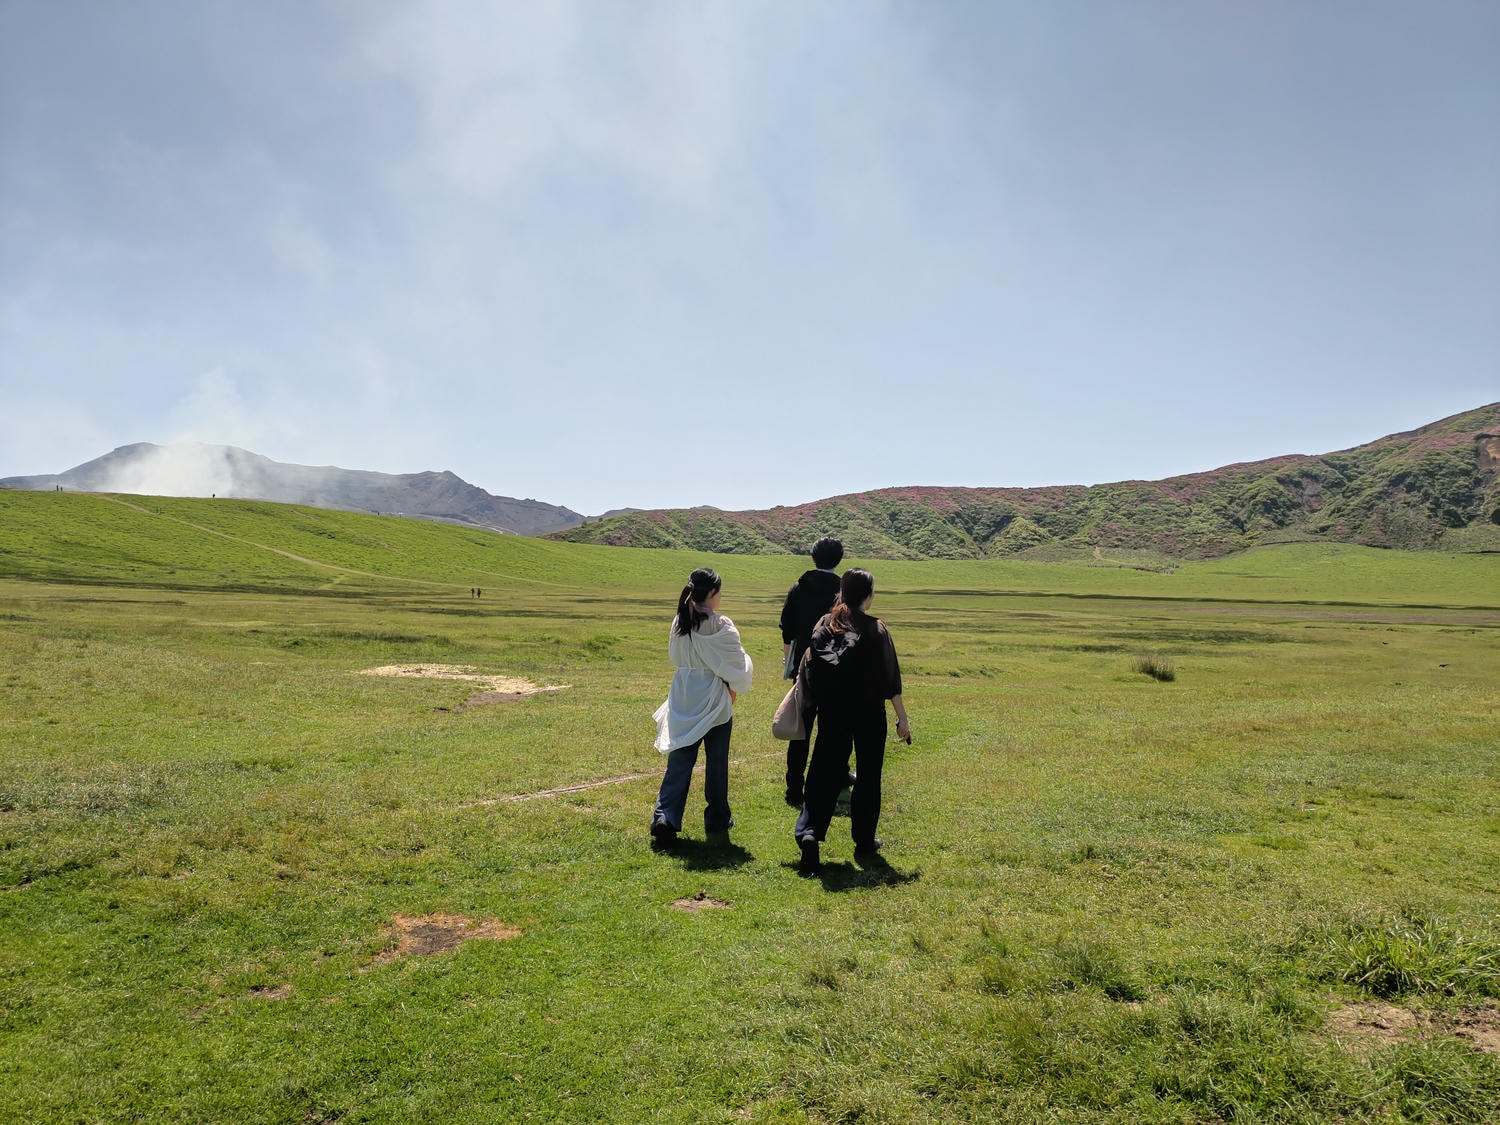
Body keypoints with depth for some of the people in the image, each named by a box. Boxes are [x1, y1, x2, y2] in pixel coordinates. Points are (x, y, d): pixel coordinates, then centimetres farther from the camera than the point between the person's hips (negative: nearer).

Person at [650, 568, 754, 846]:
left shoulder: (679, 623, 0)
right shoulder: (721, 627, -16)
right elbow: (737, 664, -11)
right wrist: (734, 687, 8)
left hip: (683, 700, 4)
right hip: (715, 701, -4)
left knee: (680, 760, 7)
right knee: (716, 762, 12)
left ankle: (665, 817, -7)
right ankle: (717, 819, 24)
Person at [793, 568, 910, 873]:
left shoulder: (824, 625, 1)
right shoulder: (876, 629, -8)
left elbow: (807, 671, 1)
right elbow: (890, 679, -8)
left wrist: (816, 704, 15)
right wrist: (902, 717, -3)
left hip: (831, 712, 3)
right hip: (869, 714, -2)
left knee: (824, 773, 5)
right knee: (868, 775, 12)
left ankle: (808, 831, -12)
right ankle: (864, 840, 20)